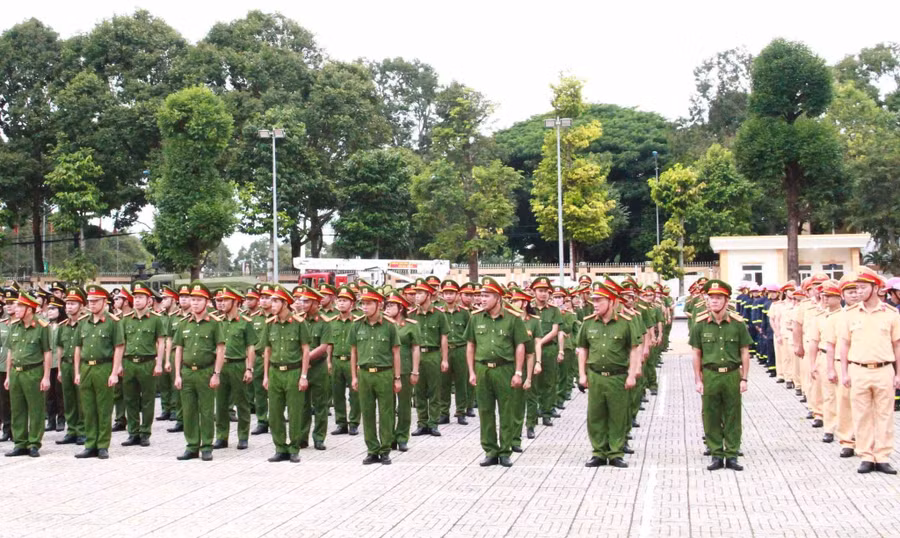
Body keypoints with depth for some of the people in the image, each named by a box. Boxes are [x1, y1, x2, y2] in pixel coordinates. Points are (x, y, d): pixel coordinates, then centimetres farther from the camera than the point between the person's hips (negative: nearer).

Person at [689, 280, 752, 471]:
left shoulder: (737, 323, -2)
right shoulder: (700, 324, 0)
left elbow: (745, 353, 3)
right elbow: (697, 354, 5)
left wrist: (744, 379, -1)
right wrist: (698, 380, 2)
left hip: (732, 375, 0)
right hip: (710, 375, 1)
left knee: (733, 418, 6)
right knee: (711, 418, 5)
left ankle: (731, 455, 14)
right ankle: (716, 455, 15)